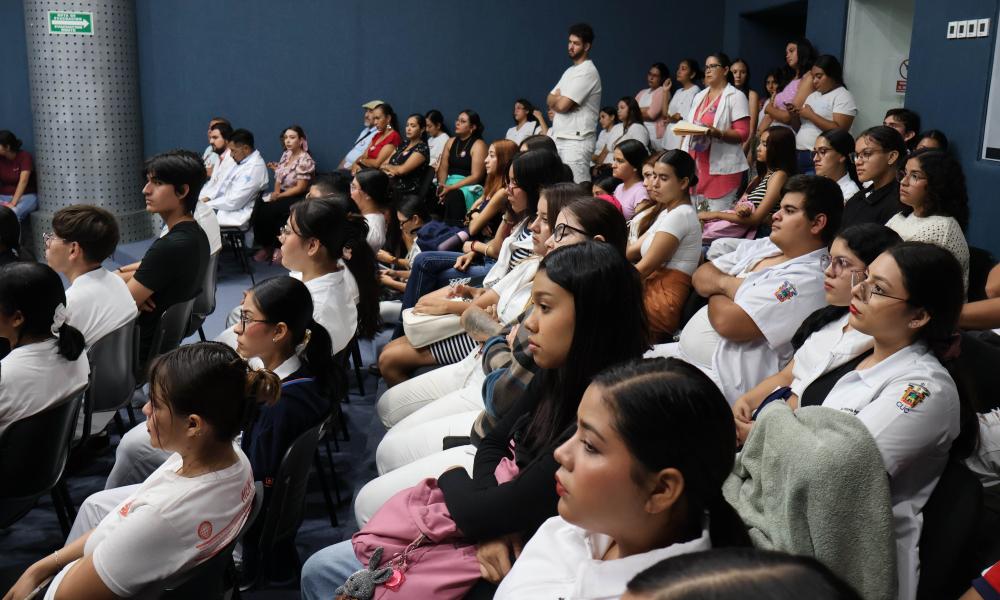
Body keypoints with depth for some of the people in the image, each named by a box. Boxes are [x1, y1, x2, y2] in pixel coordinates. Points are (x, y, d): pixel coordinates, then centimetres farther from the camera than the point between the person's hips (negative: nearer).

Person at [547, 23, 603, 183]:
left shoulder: (588, 72, -11)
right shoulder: (570, 71, 20)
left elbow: (562, 105, -17)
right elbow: (550, 100, 17)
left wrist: (556, 99, 5)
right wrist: (560, 99, -5)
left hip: (576, 141, -9)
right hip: (559, 138, 9)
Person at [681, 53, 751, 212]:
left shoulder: (736, 96, -1)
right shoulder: (699, 96, 20)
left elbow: (743, 133, -8)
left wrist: (718, 133, -24)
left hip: (721, 167, -6)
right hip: (695, 164, 6)